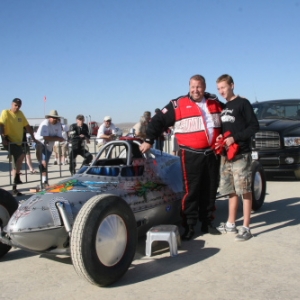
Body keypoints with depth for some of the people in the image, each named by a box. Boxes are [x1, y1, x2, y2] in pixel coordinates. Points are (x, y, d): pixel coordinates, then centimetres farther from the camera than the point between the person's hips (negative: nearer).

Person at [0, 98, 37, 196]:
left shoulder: (20, 114, 10)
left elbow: (27, 126, 12)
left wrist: (33, 137, 8)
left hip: (18, 142, 7)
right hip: (10, 141, -7)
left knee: (16, 164, 9)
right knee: (22, 155, -30)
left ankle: (14, 188, 16)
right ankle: (17, 177, -16)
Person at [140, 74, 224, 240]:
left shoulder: (215, 102, 8)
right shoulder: (178, 105, -6)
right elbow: (158, 120, -4)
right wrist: (148, 140, -9)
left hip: (212, 154, 5)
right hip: (191, 155, -5)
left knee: (210, 190, 11)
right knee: (191, 191, -5)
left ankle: (207, 223, 24)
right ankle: (189, 226, 4)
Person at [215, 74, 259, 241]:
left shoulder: (243, 103, -4)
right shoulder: (224, 108, 18)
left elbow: (255, 127, -10)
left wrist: (235, 138, -17)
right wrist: (220, 137, 3)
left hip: (241, 154, -7)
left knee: (245, 191, -4)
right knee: (232, 191, 12)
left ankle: (246, 228, -1)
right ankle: (231, 224, 20)